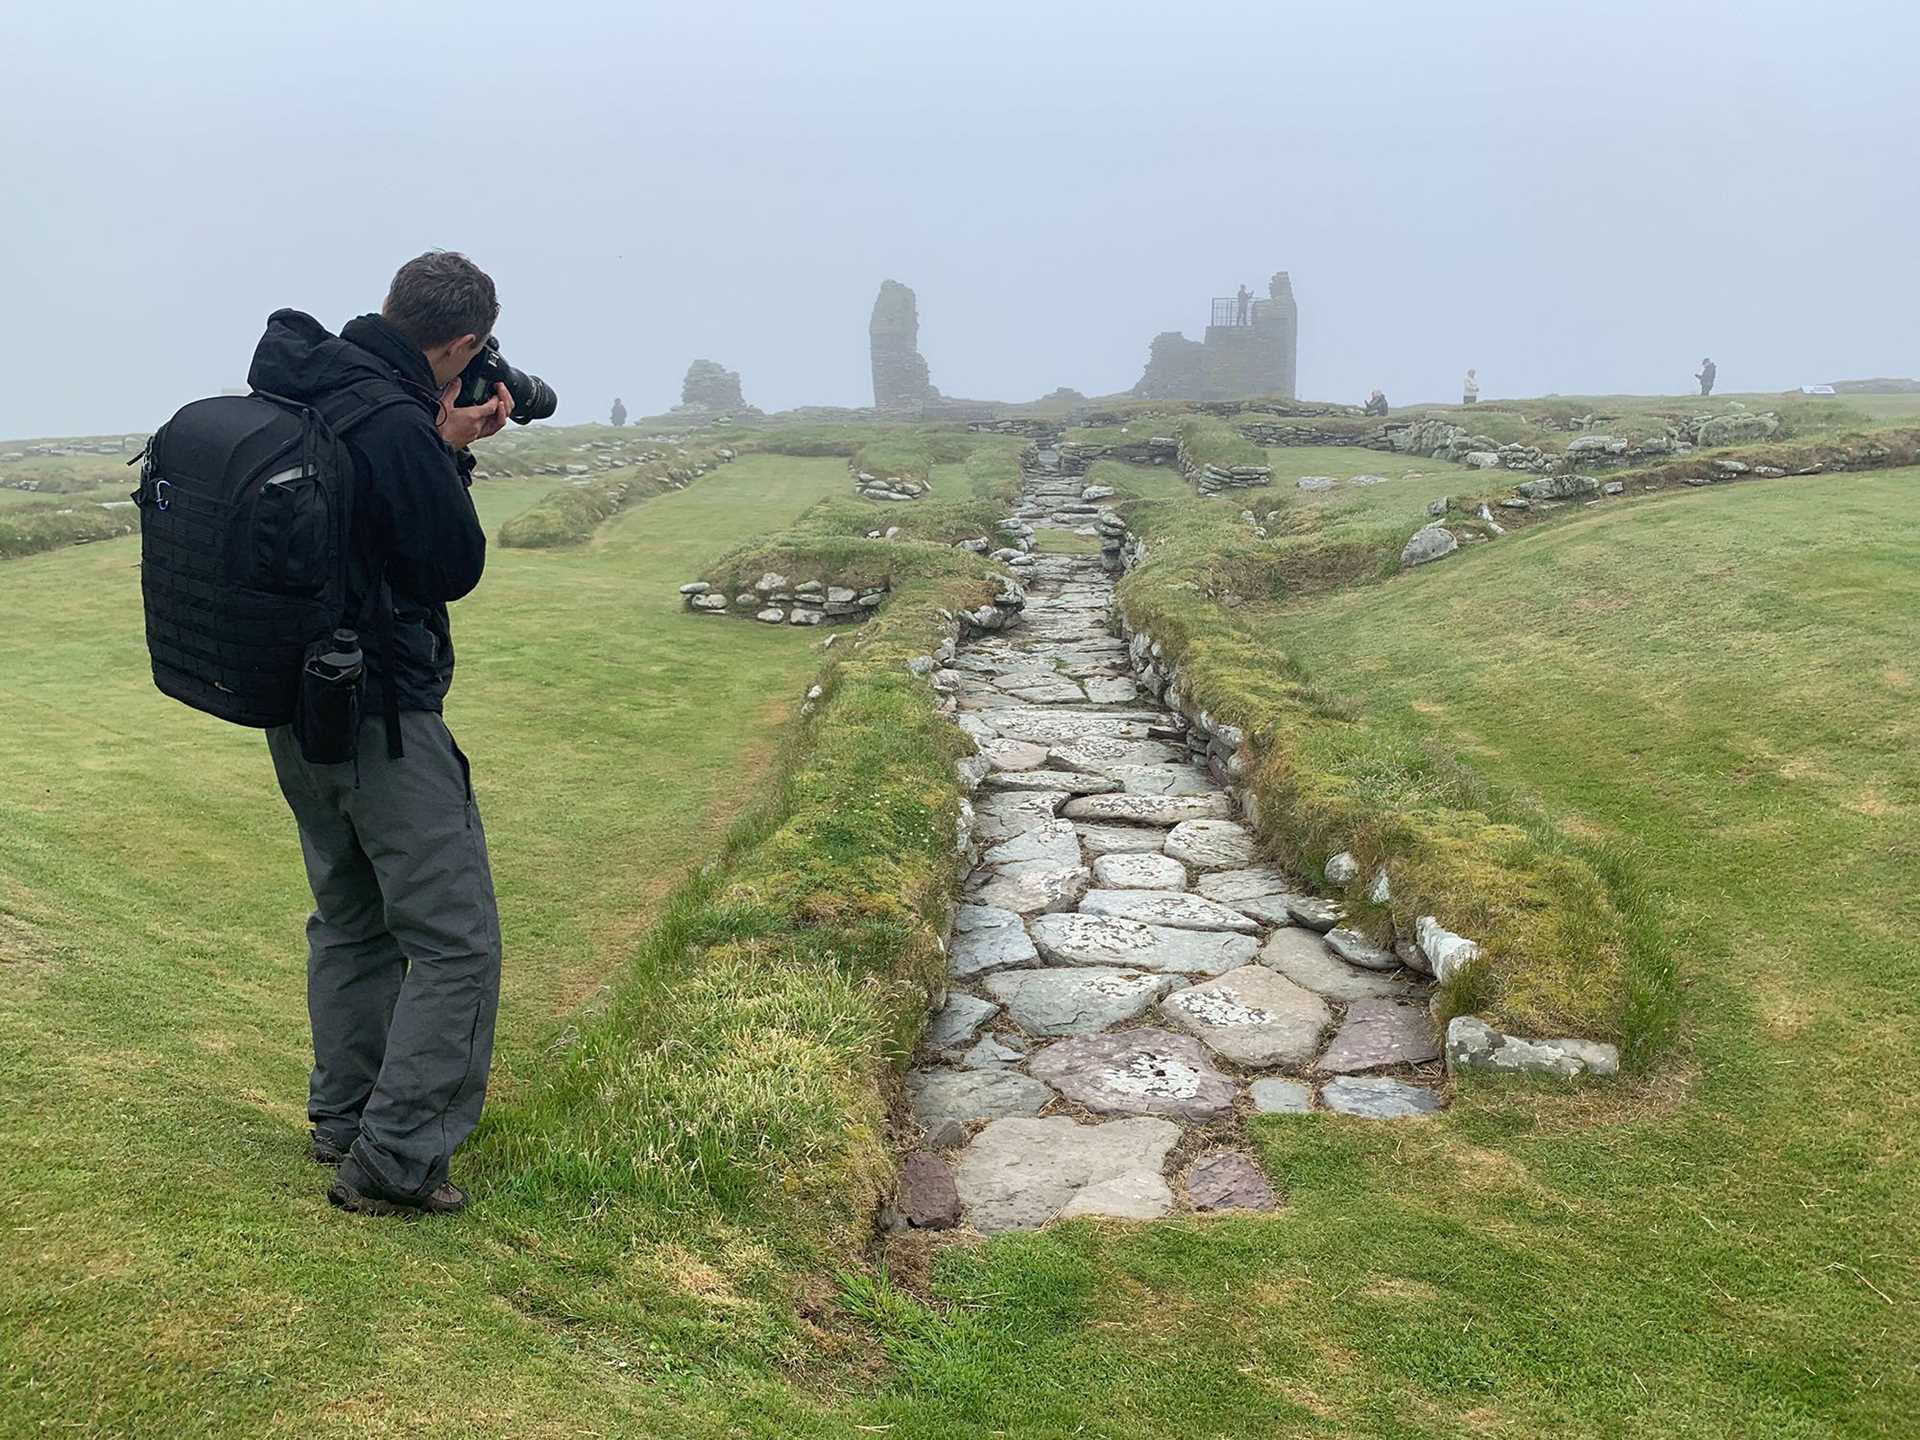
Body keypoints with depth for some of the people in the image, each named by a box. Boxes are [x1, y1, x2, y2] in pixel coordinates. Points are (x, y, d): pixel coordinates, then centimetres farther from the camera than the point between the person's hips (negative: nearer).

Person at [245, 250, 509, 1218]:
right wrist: (451, 452, -5)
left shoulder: (292, 393, 5)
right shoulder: (399, 428, -23)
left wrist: (443, 446, 6)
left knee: (349, 914, 23)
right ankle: (393, 1163, 2)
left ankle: (342, 1118, 34)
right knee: (453, 940, 0)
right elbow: (454, 569, -13)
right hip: (384, 716, -10)